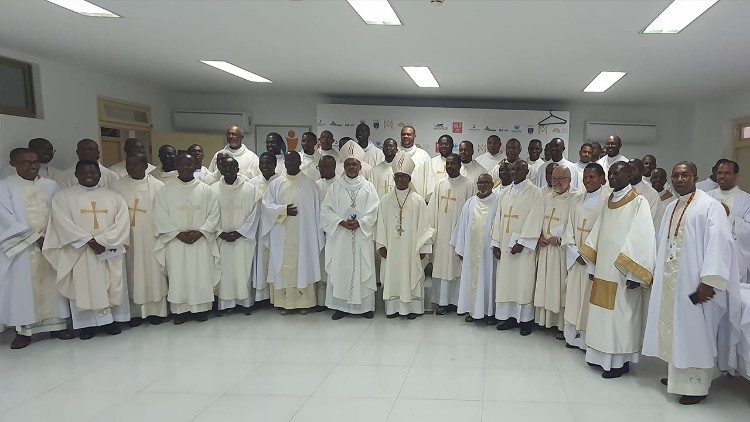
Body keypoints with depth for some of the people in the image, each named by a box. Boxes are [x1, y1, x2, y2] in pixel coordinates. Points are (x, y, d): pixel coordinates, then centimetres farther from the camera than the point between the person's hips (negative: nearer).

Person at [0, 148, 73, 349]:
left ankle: (57, 324, 13)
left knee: (52, 283, 5)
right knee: (22, 286, 0)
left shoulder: (50, 185, 10)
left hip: (50, 245, 3)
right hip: (21, 247, -2)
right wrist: (36, 238, -11)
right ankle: (23, 330, 7)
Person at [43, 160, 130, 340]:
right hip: (80, 252, -1)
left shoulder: (114, 196, 8)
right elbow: (63, 223, -8)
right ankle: (87, 323, 10)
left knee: (112, 285, 3)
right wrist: (90, 241, -16)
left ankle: (110, 320, 14)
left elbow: (123, 222, -2)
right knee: (83, 286, 0)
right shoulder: (63, 197, 5)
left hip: (110, 252, 2)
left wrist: (103, 241, -14)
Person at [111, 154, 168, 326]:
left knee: (153, 273, 5)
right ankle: (135, 311, 16)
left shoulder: (157, 186, -1)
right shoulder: (118, 186, 2)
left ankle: (155, 310, 17)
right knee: (132, 275, 5)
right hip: (127, 240, 1)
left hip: (151, 239, -1)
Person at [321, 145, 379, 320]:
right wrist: (342, 222, -13)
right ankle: (341, 306, 11)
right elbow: (326, 210, 0)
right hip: (340, 236, 0)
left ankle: (365, 306, 13)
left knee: (363, 269, 3)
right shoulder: (335, 187, 5)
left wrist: (359, 223, -14)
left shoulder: (368, 187, 5)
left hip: (362, 235, 0)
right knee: (340, 270, 1)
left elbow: (374, 211, -1)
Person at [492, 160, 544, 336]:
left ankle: (526, 319, 9)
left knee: (523, 282, -1)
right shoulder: (507, 192, 13)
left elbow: (534, 220, -12)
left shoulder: (534, 192, -4)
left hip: (523, 247, -5)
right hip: (505, 246, 6)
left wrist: (521, 243, -17)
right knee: (506, 281, 7)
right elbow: (499, 218, 12)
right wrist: (496, 243, 6)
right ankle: (510, 316, 16)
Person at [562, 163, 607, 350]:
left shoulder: (606, 201, -7)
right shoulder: (577, 201, 10)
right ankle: (573, 336, 19)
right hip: (576, 258, 5)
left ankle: (589, 339, 9)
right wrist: (576, 253, -5)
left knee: (590, 295, -1)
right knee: (574, 293, 9)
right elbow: (569, 229, 7)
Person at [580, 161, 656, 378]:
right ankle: (602, 355, 25)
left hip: (623, 273, -7)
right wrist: (594, 266, 11)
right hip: (603, 272, 7)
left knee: (620, 316, 2)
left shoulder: (638, 202, -9)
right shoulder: (609, 202, 12)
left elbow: (643, 240, -15)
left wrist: (634, 275, -19)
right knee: (603, 314, 12)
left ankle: (620, 361, 15)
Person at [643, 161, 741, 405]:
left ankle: (697, 385, 12)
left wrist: (709, 281, -24)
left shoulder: (710, 206, -11)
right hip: (670, 282, 7)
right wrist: (659, 273, 15)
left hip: (694, 284, -7)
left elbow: (719, 243, -19)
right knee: (674, 328, 15)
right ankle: (678, 374, 29)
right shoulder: (671, 208, 12)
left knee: (694, 332, 0)